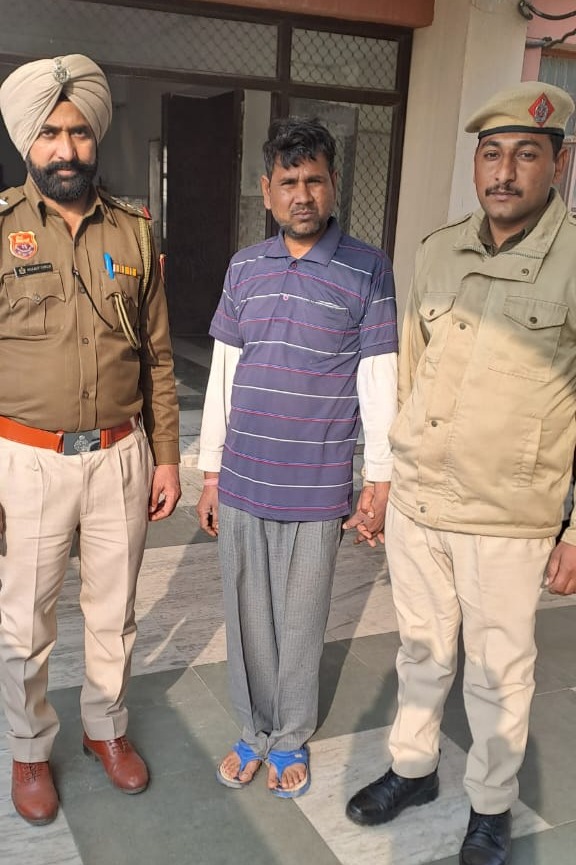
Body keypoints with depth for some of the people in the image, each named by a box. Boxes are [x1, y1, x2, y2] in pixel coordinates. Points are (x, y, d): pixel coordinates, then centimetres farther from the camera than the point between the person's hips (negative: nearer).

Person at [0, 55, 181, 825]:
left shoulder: (134, 235, 5)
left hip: (120, 457, 3)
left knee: (114, 610, 16)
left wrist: (165, 457, 5)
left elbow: (158, 358, 8)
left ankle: (107, 727, 39)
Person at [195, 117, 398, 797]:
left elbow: (378, 383, -4)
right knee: (247, 617, 15)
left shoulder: (368, 270, -6)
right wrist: (211, 473, 8)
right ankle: (255, 729, 37)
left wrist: (379, 482, -4)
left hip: (317, 489, -3)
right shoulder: (244, 268, 4)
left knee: (301, 621, 12)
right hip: (241, 484, 3)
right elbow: (223, 374, 8)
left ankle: (291, 739, 34)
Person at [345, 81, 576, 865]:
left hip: (507, 520, -4)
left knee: (498, 672, 13)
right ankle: (413, 768, 43)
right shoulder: (439, 251, 2)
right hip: (415, 503, 4)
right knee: (422, 650, 21)